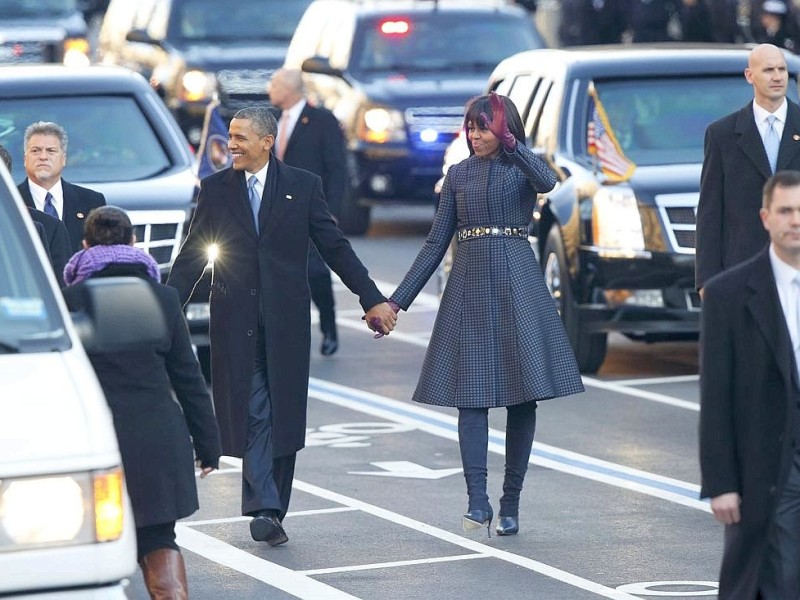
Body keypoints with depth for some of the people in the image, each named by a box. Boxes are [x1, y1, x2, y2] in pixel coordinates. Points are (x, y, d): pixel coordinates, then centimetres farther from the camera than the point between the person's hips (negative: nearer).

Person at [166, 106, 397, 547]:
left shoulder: (302, 186, 3)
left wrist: (372, 299, 1)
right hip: (235, 322, 0)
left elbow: (335, 247, 6)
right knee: (252, 413, -7)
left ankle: (271, 512, 10)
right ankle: (263, 508, -13)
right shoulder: (215, 188, 5)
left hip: (285, 320, 0)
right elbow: (192, 256, 7)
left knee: (283, 415, 3)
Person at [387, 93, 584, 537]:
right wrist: (398, 300, 7)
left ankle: (510, 503, 6)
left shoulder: (521, 166, 4)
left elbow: (547, 182, -23)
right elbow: (436, 243, 12)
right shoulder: (459, 174, 12)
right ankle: (477, 500, -12)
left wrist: (509, 143, -24)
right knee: (470, 394, -8)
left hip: (516, 283, -2)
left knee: (523, 394, -1)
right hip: (469, 285, 2)